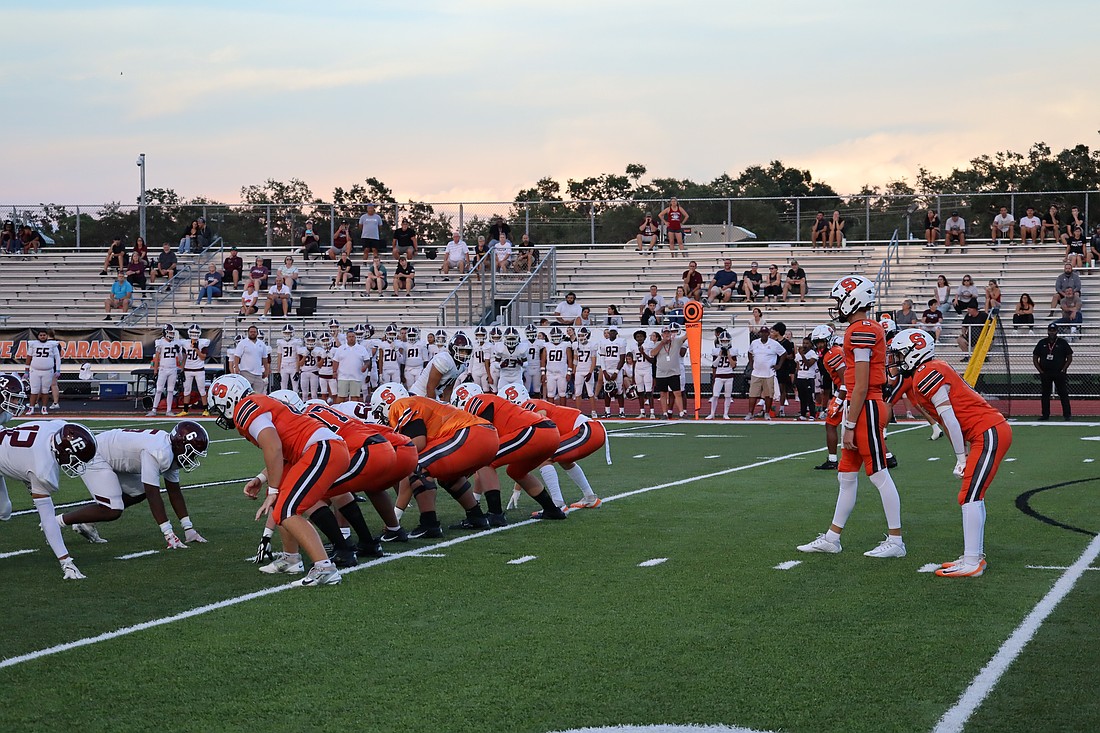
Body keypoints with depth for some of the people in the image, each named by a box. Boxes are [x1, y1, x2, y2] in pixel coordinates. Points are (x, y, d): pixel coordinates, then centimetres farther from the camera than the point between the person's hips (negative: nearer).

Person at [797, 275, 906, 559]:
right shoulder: (871, 329, 15)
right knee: (847, 476, 14)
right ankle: (831, 538, 21)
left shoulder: (860, 331, -15)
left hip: (866, 408, -10)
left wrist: (850, 426, -16)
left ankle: (895, 541, 4)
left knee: (880, 475, -3)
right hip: (867, 407, 10)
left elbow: (861, 386, -18)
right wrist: (851, 422, 18)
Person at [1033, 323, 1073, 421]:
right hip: (1045, 374, 2)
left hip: (1059, 373, -2)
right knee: (1045, 394, 5)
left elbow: (1070, 358, 4)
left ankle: (1066, 415, -1)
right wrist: (1040, 371, 0)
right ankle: (1045, 415, 12)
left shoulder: (1063, 343, 2)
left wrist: (1063, 370, -5)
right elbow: (1035, 358, 10)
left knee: (1063, 394, -4)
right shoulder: (1042, 343, 7)